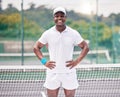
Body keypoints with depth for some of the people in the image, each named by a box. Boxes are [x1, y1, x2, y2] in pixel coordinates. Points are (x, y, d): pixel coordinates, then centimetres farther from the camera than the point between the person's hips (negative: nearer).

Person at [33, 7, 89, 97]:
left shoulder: (73, 33, -1)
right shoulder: (48, 33, 0)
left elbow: (85, 47, 6)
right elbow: (36, 47, 9)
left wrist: (77, 61, -6)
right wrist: (44, 61, -3)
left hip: (69, 73, 0)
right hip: (53, 73, 0)